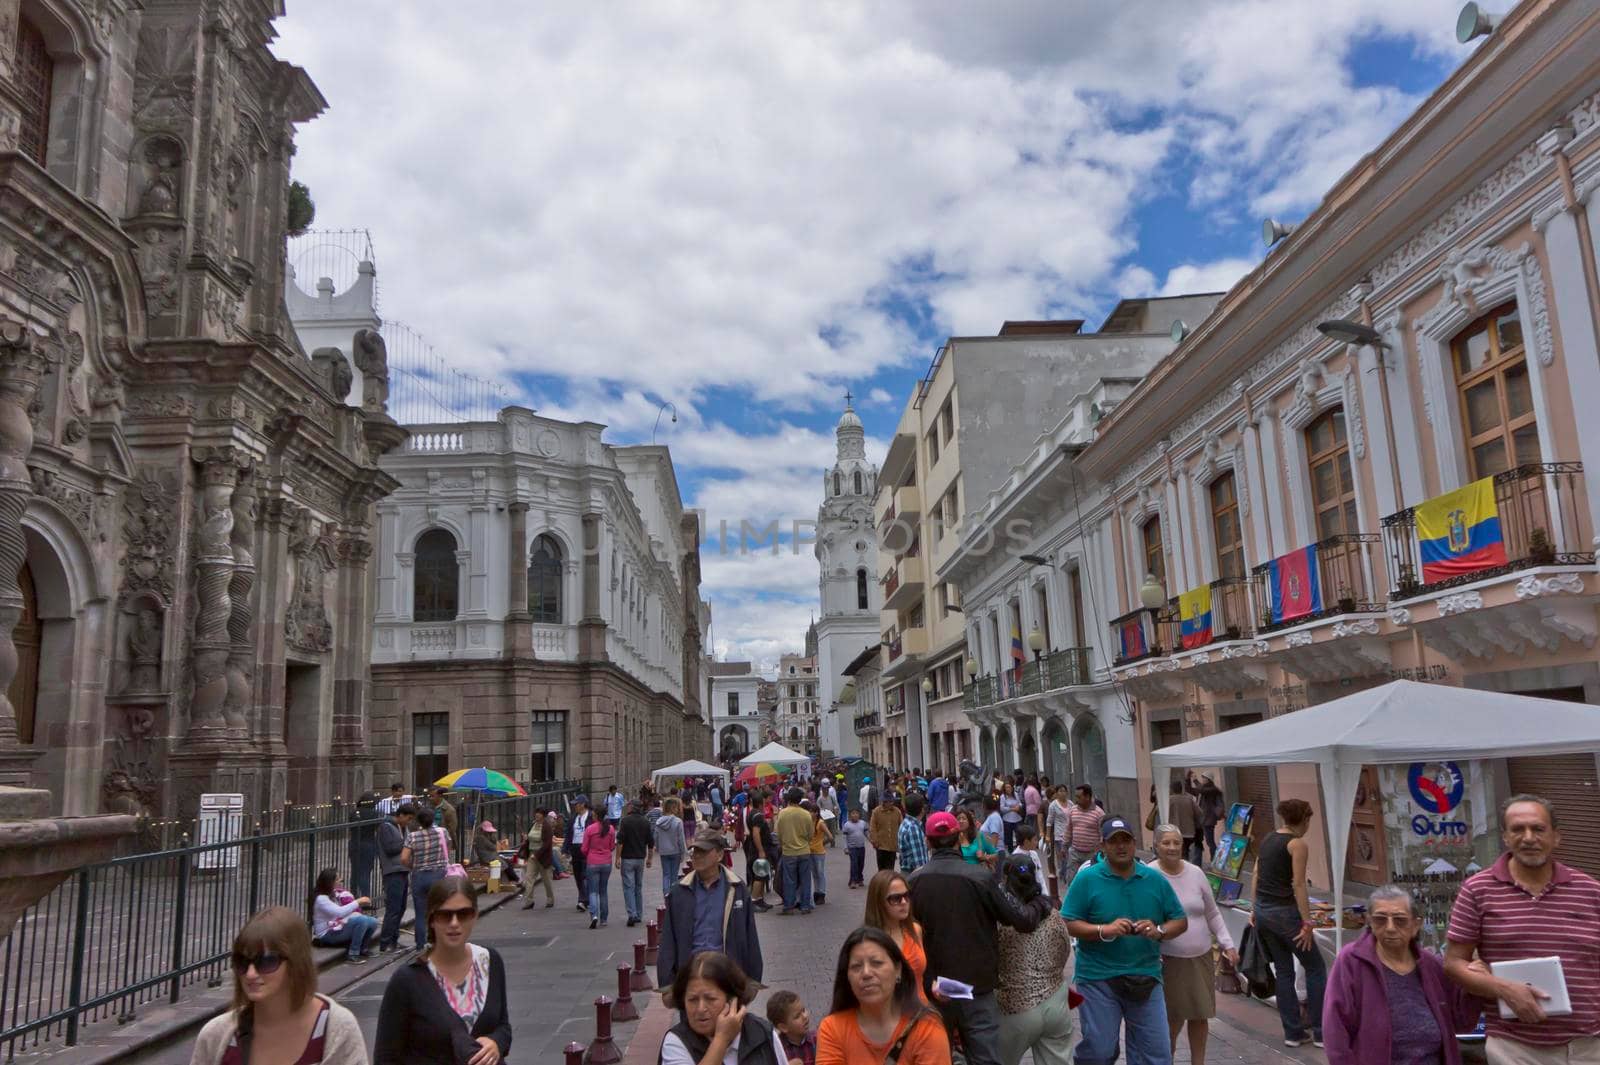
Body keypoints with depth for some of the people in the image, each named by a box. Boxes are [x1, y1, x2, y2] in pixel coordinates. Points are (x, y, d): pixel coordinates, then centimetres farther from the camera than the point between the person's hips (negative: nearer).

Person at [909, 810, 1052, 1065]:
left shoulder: (914, 881, -6)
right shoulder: (981, 878, -15)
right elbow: (1023, 920, -15)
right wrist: (1041, 904, 6)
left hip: (932, 991, 3)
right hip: (977, 989, -3)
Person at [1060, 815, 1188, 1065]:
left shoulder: (1155, 880, 5)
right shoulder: (1086, 879, -5)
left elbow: (1180, 921, 9)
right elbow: (1068, 924, -8)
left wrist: (1159, 931, -12)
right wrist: (1105, 930, -22)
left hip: (1146, 978, 3)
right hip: (1097, 978, -3)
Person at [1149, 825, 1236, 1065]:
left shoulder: (1195, 873, 3)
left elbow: (1213, 914, 12)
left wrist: (1227, 944, 6)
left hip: (1201, 957, 4)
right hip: (1168, 961, -4)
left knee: (1200, 1015, 10)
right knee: (1174, 1018, -1)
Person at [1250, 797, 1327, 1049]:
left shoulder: (1268, 839, 11)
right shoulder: (1298, 844, -10)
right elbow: (1298, 885, -15)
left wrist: (1254, 909, 16)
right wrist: (1307, 922, -14)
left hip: (1262, 911, 7)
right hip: (1285, 912, -7)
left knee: (1283, 971, 15)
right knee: (1315, 968, 10)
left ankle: (1293, 1033, 17)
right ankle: (1320, 1032, 13)